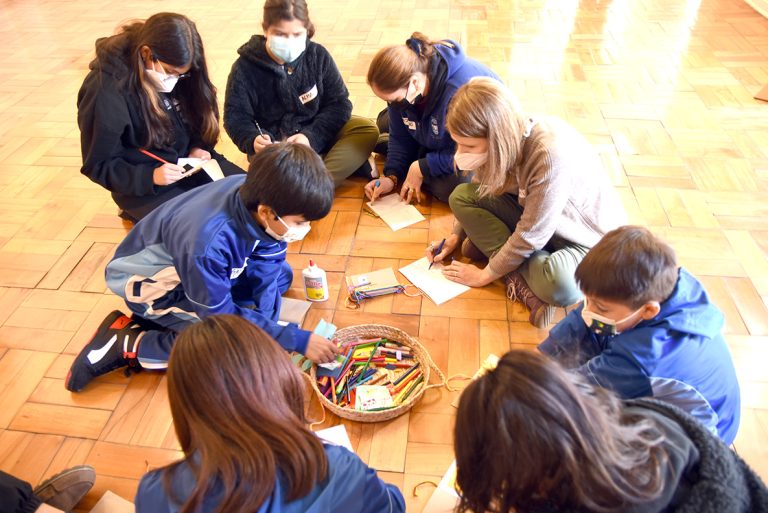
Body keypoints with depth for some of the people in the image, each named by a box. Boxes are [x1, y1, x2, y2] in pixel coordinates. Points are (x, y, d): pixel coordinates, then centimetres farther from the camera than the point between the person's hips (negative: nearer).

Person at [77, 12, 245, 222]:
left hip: (188, 163, 6)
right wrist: (150, 177, -26)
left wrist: (198, 147, -8)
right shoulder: (107, 91, -20)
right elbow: (98, 165, -13)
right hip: (145, 188, -6)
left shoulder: (172, 75, -3)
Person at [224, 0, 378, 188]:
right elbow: (235, 116, -7)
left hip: (318, 135, 2)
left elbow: (339, 104, -6)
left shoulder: (318, 55, -5)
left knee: (368, 129, -23)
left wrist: (311, 137, -23)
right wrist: (252, 140, -31)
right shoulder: (245, 67, -9)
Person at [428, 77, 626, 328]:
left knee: (559, 285, -40)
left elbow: (530, 236, -26)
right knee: (461, 195, -11)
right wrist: (456, 236, -2)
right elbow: (481, 192, 7)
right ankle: (526, 278, -16)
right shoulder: (505, 141, -14)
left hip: (588, 238, -7)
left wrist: (485, 274, -15)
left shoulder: (552, 154, -35)